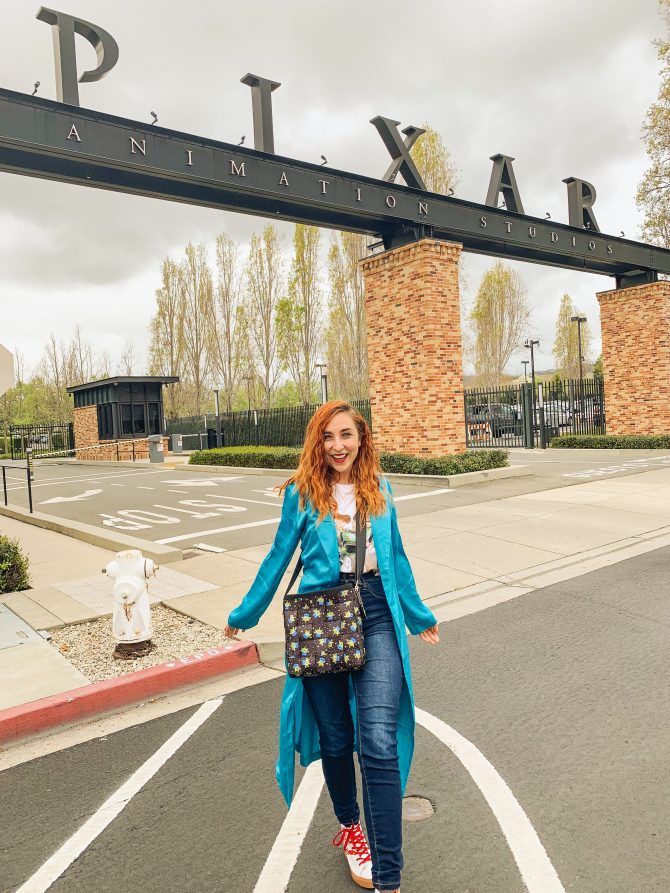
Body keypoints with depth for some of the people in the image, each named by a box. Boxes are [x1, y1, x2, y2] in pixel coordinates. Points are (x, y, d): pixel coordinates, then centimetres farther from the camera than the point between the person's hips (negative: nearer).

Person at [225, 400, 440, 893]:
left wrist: (419, 616, 24)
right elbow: (279, 557, 10)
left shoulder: (380, 488, 6)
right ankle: (349, 826, 41)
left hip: (376, 615, 1)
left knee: (378, 741, -11)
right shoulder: (302, 492, 0)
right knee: (335, 738, 13)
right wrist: (243, 615, 17)